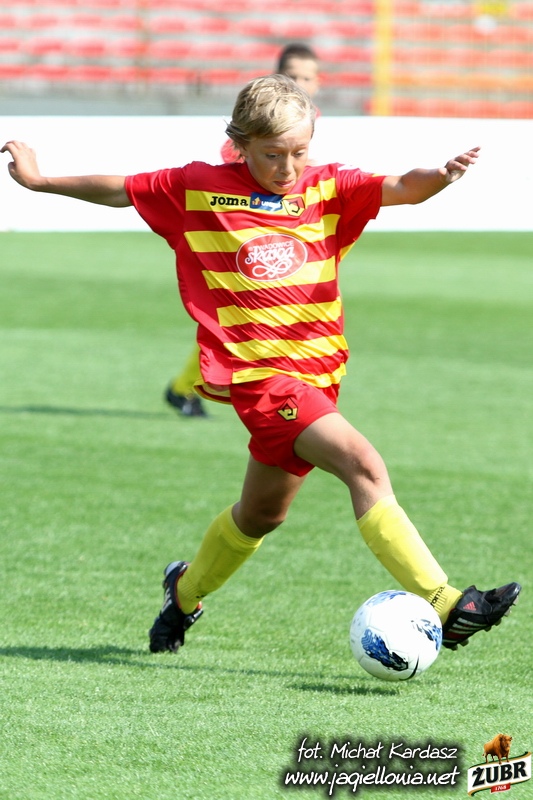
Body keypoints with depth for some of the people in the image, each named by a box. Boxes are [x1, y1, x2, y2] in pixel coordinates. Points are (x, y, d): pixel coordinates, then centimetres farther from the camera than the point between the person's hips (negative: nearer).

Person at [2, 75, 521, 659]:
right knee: (362, 463, -23)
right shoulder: (197, 189, -1)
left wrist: (442, 176, -33)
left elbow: (402, 188, -11)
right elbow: (120, 191, 13)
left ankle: (186, 590, 49)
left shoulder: (328, 189, 4)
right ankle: (443, 606, -31)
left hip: (318, 370, 5)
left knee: (261, 513, 21)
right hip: (261, 373, -5)